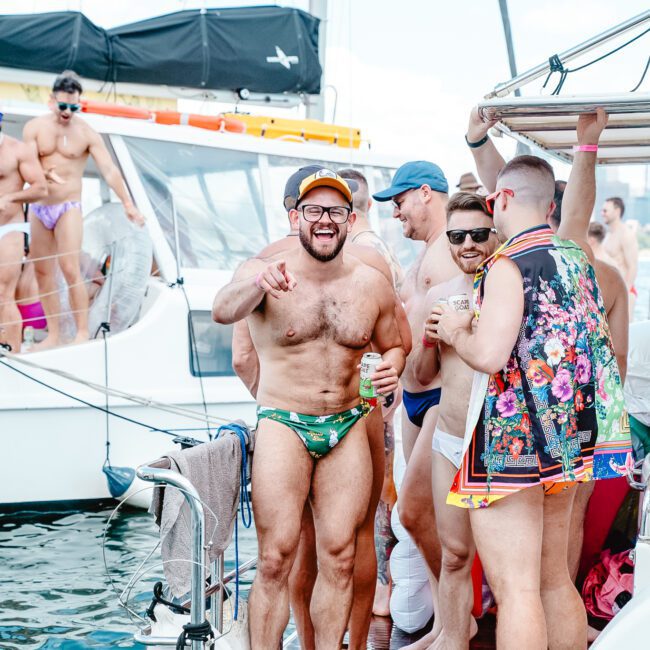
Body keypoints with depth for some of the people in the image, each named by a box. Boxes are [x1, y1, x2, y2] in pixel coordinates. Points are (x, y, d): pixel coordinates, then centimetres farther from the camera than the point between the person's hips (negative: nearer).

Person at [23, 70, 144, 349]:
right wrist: (45, 173, -28)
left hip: (68, 208, -3)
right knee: (43, 272, 4)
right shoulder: (35, 127, 0)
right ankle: (53, 335, 10)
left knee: (70, 270, -12)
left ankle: (83, 333, -6)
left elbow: (109, 170, -8)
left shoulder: (87, 134, -5)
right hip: (38, 208, 3)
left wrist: (127, 204, -17)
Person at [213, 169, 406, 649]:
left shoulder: (373, 284, 4)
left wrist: (393, 366, -6)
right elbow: (223, 311, -27)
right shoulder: (263, 273, -7)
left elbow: (394, 345, 19)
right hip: (283, 426, -3)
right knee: (276, 558, -8)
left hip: (348, 428, 3)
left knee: (339, 557, 4)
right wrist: (259, 283, -50)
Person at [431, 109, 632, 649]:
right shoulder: (574, 256, 9)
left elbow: (489, 355, -24)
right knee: (554, 580, 16)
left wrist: (456, 332, -5)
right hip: (567, 439, 8)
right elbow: (579, 211, 31)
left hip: (512, 440, -8)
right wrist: (587, 146, 34)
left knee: (515, 589, -8)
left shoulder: (509, 265, -15)